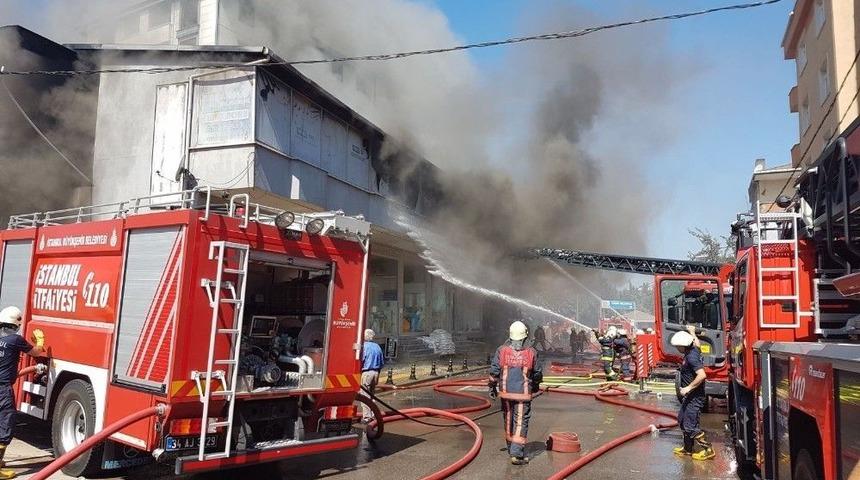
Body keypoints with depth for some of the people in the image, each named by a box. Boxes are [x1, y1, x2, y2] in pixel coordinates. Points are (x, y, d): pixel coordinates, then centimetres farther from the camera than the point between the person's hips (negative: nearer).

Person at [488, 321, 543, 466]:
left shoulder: (501, 351, -6)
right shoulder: (531, 353, -5)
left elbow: (494, 372, -4)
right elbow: (537, 374, 6)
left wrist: (492, 388, 10)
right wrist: (535, 386, 26)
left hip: (505, 392, 2)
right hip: (523, 394, -2)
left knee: (508, 420, 16)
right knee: (521, 422, 1)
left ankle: (512, 449, 31)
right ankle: (516, 453, -7)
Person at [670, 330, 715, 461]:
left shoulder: (692, 357, -26)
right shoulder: (693, 350, 4)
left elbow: (702, 375, -34)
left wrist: (688, 388, -30)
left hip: (694, 397, -11)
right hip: (690, 396, 11)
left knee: (690, 425, -6)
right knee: (682, 420, 20)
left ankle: (707, 450, 4)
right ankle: (688, 448, 32)